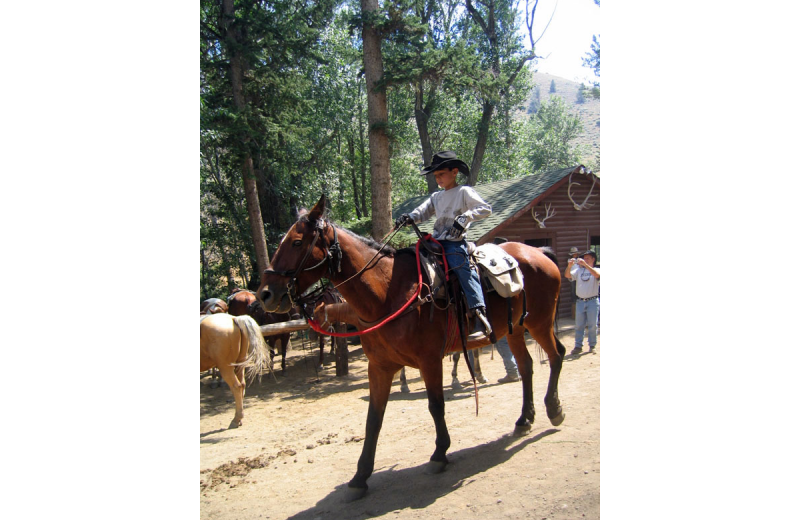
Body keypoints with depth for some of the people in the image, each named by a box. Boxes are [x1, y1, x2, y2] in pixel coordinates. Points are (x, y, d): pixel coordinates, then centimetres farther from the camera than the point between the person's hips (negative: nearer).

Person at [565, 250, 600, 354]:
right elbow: (567, 275, -1)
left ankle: (592, 346, 13)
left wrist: (585, 264, -27)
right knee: (579, 325, 4)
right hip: (580, 301, 3)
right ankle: (578, 346, 9)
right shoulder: (579, 270, 12)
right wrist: (569, 266, -19)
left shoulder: (596, 270, 4)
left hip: (592, 301, -3)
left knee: (592, 325, 2)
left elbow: (597, 275, -20)